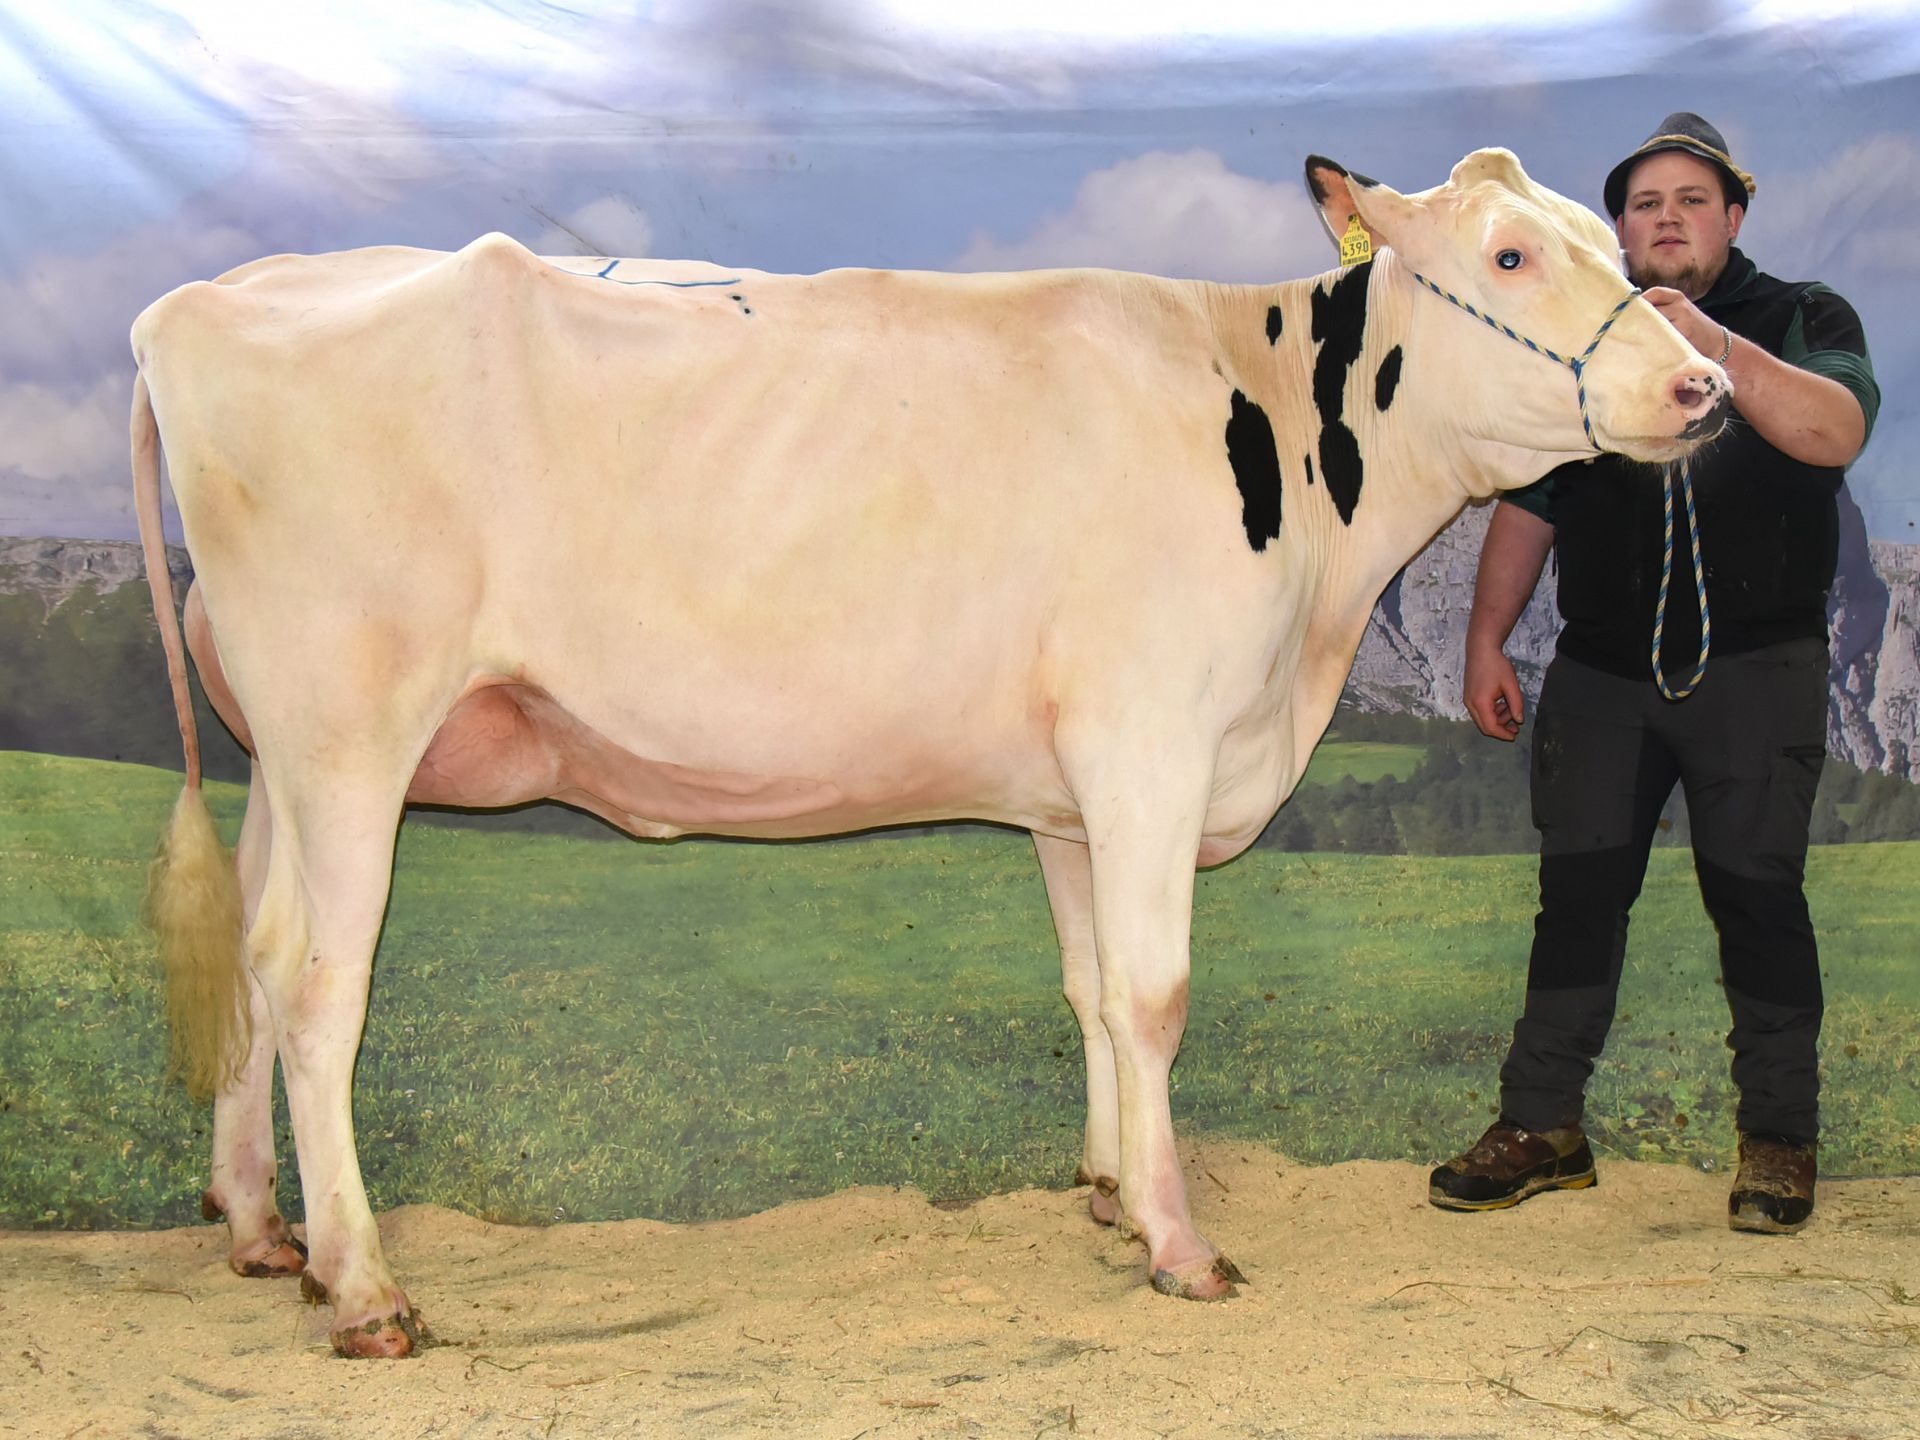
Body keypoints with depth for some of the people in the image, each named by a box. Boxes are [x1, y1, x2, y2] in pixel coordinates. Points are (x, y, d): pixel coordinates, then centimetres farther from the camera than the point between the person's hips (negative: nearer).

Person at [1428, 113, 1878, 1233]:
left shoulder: (1805, 320, 5)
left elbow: (1836, 431, -17)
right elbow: (1528, 504, 15)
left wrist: (1710, 340, -28)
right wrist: (1487, 639, 8)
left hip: (1755, 671, -3)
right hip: (1599, 669, 3)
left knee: (1756, 892, -2)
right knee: (1579, 890, 3)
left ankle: (1780, 1139, 12)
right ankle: (1543, 1129, 12)